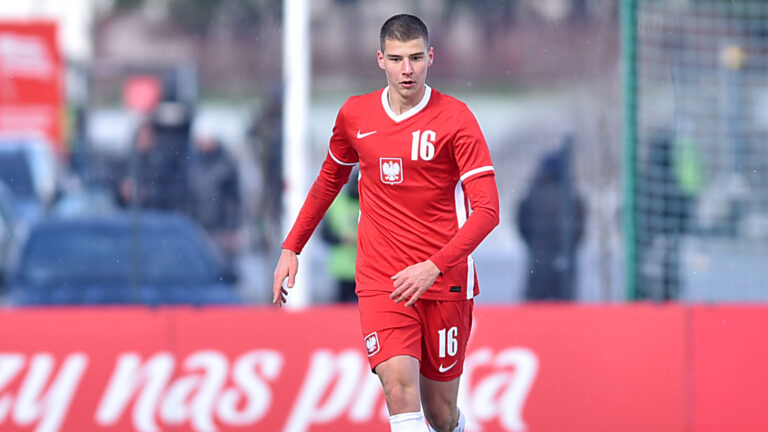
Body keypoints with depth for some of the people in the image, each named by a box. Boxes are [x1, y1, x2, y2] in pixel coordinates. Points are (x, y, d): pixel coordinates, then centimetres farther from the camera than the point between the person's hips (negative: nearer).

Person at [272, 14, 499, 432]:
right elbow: (328, 182, 24)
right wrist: (291, 247, 21)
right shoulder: (354, 115, 5)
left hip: (444, 283, -1)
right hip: (380, 283, 1)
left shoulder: (455, 119, -7)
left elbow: (487, 209, -13)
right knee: (399, 386, -22)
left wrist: (433, 266, -25)